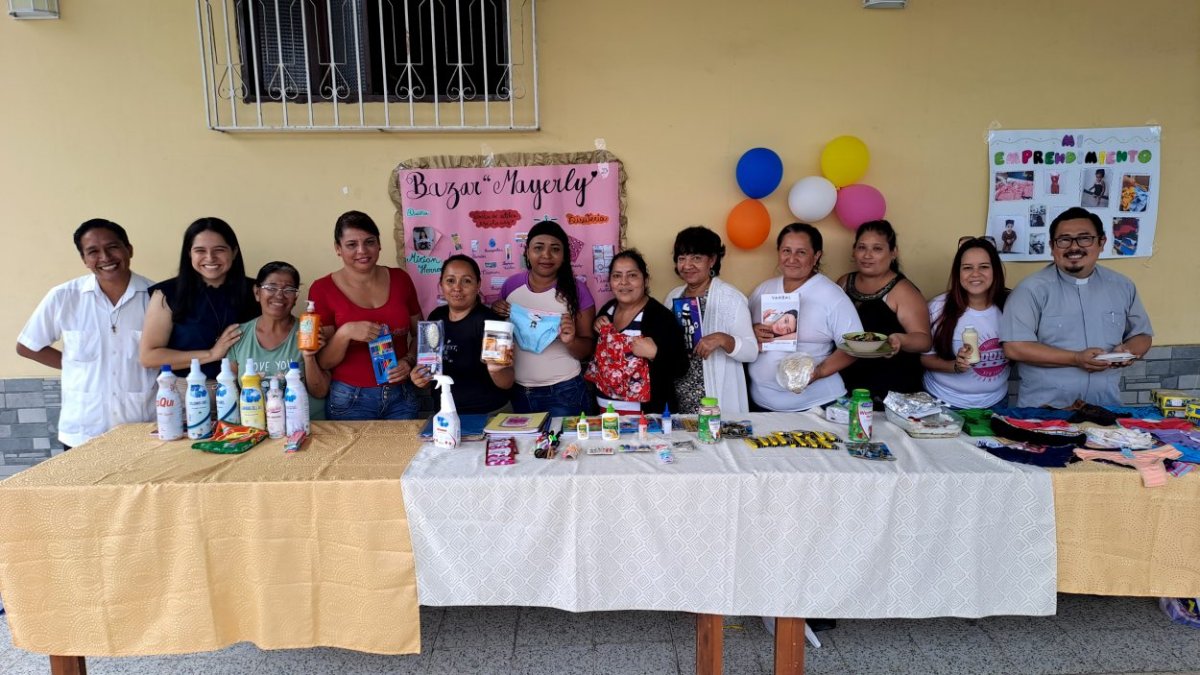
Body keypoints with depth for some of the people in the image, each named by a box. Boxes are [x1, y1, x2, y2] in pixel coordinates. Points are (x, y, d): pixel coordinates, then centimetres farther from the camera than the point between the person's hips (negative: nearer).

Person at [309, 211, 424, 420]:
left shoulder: (400, 279, 1)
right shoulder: (323, 289, -6)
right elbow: (323, 362, -6)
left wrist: (409, 361, -7)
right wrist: (345, 333, -23)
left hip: (402, 396, 2)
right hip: (350, 401, -2)